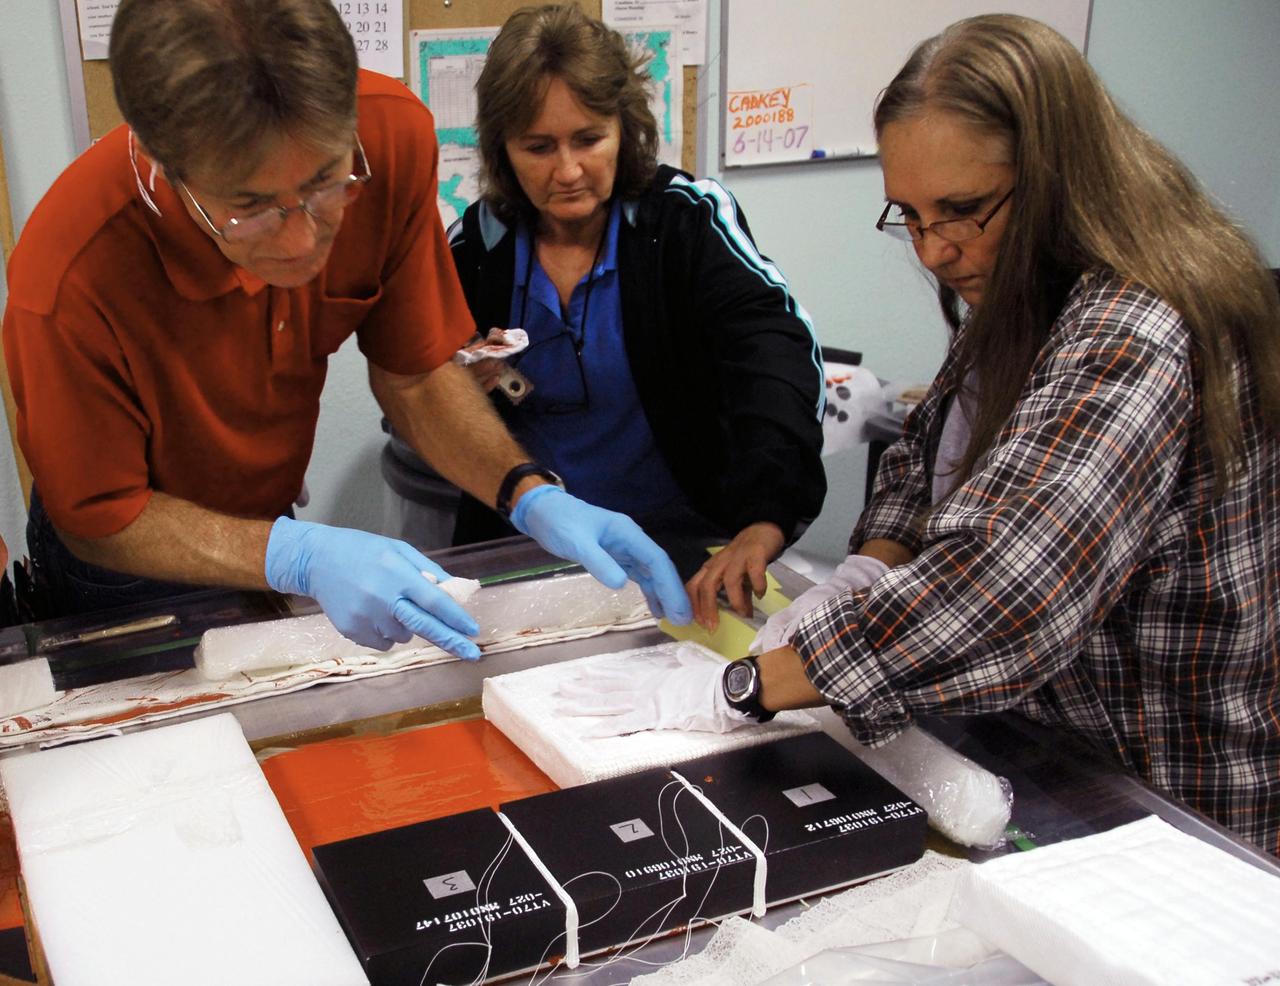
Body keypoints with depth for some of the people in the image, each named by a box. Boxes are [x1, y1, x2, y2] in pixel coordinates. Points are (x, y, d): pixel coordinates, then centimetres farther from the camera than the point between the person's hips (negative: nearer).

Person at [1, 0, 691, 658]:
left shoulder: (394, 136, -26)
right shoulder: (70, 283, -38)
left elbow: (414, 373, -12)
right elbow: (98, 520, -23)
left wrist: (533, 499, -27)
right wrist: (297, 557, -39)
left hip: (273, 509, 4)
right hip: (130, 575, -3)